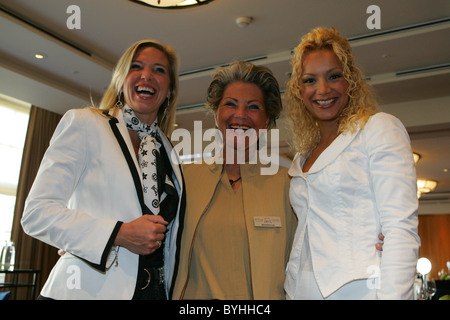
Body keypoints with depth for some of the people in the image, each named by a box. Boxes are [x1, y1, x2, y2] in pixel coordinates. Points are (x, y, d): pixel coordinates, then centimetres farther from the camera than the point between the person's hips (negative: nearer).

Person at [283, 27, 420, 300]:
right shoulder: (302, 158, 14)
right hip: (303, 291, 6)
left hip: (358, 289, -5)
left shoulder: (380, 128, -4)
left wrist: (393, 295, -21)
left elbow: (401, 230, -13)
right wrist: (292, 292, 6)